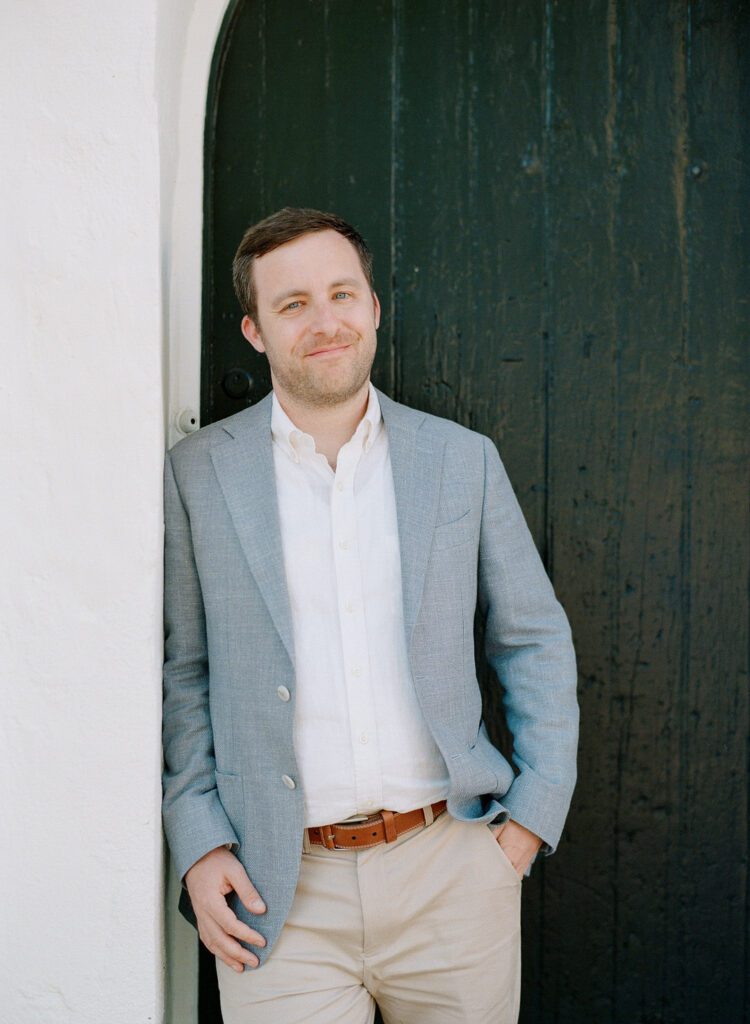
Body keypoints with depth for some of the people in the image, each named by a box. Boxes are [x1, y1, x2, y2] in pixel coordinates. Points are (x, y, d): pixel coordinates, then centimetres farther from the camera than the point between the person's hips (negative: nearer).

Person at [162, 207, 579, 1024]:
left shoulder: (463, 459, 4)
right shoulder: (197, 474, 0)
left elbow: (535, 641, 9)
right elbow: (181, 670, 4)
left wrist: (532, 818, 2)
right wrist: (198, 845, -4)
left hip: (453, 873, 2)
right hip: (282, 895, -1)